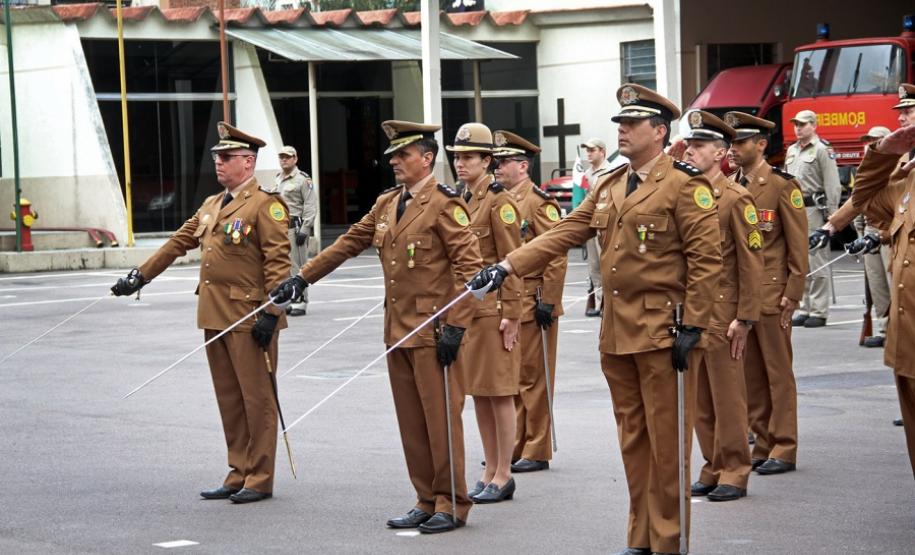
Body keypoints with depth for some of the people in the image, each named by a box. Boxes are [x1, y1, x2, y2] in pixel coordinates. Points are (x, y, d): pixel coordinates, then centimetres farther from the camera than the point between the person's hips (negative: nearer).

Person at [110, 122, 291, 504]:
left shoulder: (266, 204, -9)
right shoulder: (211, 206, 16)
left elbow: (278, 262, -15)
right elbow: (179, 243, 24)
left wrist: (271, 313, -20)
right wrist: (140, 276, 23)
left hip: (249, 316, -8)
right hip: (214, 316, 8)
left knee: (257, 398, -2)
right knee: (228, 399, 12)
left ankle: (260, 480, 3)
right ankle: (239, 475, 19)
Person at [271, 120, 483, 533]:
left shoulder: (444, 204, -11)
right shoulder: (387, 204, 13)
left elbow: (470, 267, -15)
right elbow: (349, 243, 20)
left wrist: (456, 326, -20)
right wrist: (302, 277, 15)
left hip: (433, 332, -8)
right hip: (397, 329, 8)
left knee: (441, 419, -3)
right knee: (410, 422, 10)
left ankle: (451, 505, 5)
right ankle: (426, 501, 18)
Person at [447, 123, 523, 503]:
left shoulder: (498, 201, -10)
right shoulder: (458, 200, 13)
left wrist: (511, 314, -16)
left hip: (492, 309, -8)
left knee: (498, 393, -1)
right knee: (477, 393, 11)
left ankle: (503, 476, 5)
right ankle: (490, 472, 19)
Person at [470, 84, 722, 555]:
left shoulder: (685, 186, -8)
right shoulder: (608, 188, 15)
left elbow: (706, 259, -12)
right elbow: (564, 233, 9)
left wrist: (692, 327, -16)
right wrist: (508, 266, -3)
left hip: (663, 332, -7)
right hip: (616, 333, 7)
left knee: (666, 440, -2)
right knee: (632, 438, 12)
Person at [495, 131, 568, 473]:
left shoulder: (539, 202, -11)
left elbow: (556, 256, -15)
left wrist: (547, 301, -17)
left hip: (532, 304, -8)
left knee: (534, 378, -1)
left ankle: (537, 452, 4)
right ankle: (515, 446, 19)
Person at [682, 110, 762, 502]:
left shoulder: (735, 198, -7)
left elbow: (751, 262, -10)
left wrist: (744, 319, -13)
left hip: (721, 312, -6)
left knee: (727, 396, -1)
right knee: (700, 399, 10)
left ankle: (734, 473, 6)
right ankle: (713, 469, 18)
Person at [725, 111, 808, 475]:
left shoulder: (782, 185, -5)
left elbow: (798, 245, -7)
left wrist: (792, 294, -11)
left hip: (770, 294, -6)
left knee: (778, 372, -1)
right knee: (750, 374, 9)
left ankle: (784, 450, 3)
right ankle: (763, 444, 16)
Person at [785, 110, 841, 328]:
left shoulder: (822, 150, -5)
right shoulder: (791, 151, 19)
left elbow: (832, 185, -9)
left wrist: (831, 216, -14)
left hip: (814, 209, -8)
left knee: (816, 262, -6)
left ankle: (819, 312, -4)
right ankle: (804, 309, 16)